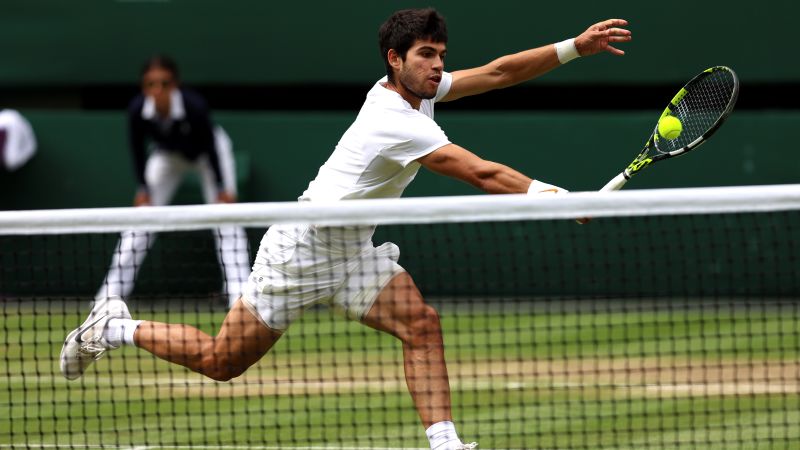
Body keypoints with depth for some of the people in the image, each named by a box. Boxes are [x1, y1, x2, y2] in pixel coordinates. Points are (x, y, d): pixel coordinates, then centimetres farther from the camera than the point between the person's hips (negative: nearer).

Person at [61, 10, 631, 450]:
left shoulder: (420, 88, -2)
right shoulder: (397, 123, -29)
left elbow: (497, 72, 1)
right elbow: (482, 174, -33)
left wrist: (574, 47, -6)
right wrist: (550, 194, -34)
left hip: (352, 250, 9)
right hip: (301, 246, -9)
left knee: (421, 323, -13)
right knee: (222, 361, 1)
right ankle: (116, 328, 21)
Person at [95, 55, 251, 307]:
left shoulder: (194, 106, -40)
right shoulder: (137, 110, -32)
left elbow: (210, 147, -26)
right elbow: (137, 150, -14)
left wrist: (223, 189, -21)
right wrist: (143, 189, -11)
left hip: (206, 153, -3)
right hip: (168, 155, 3)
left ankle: (239, 295, -16)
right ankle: (111, 294, 3)